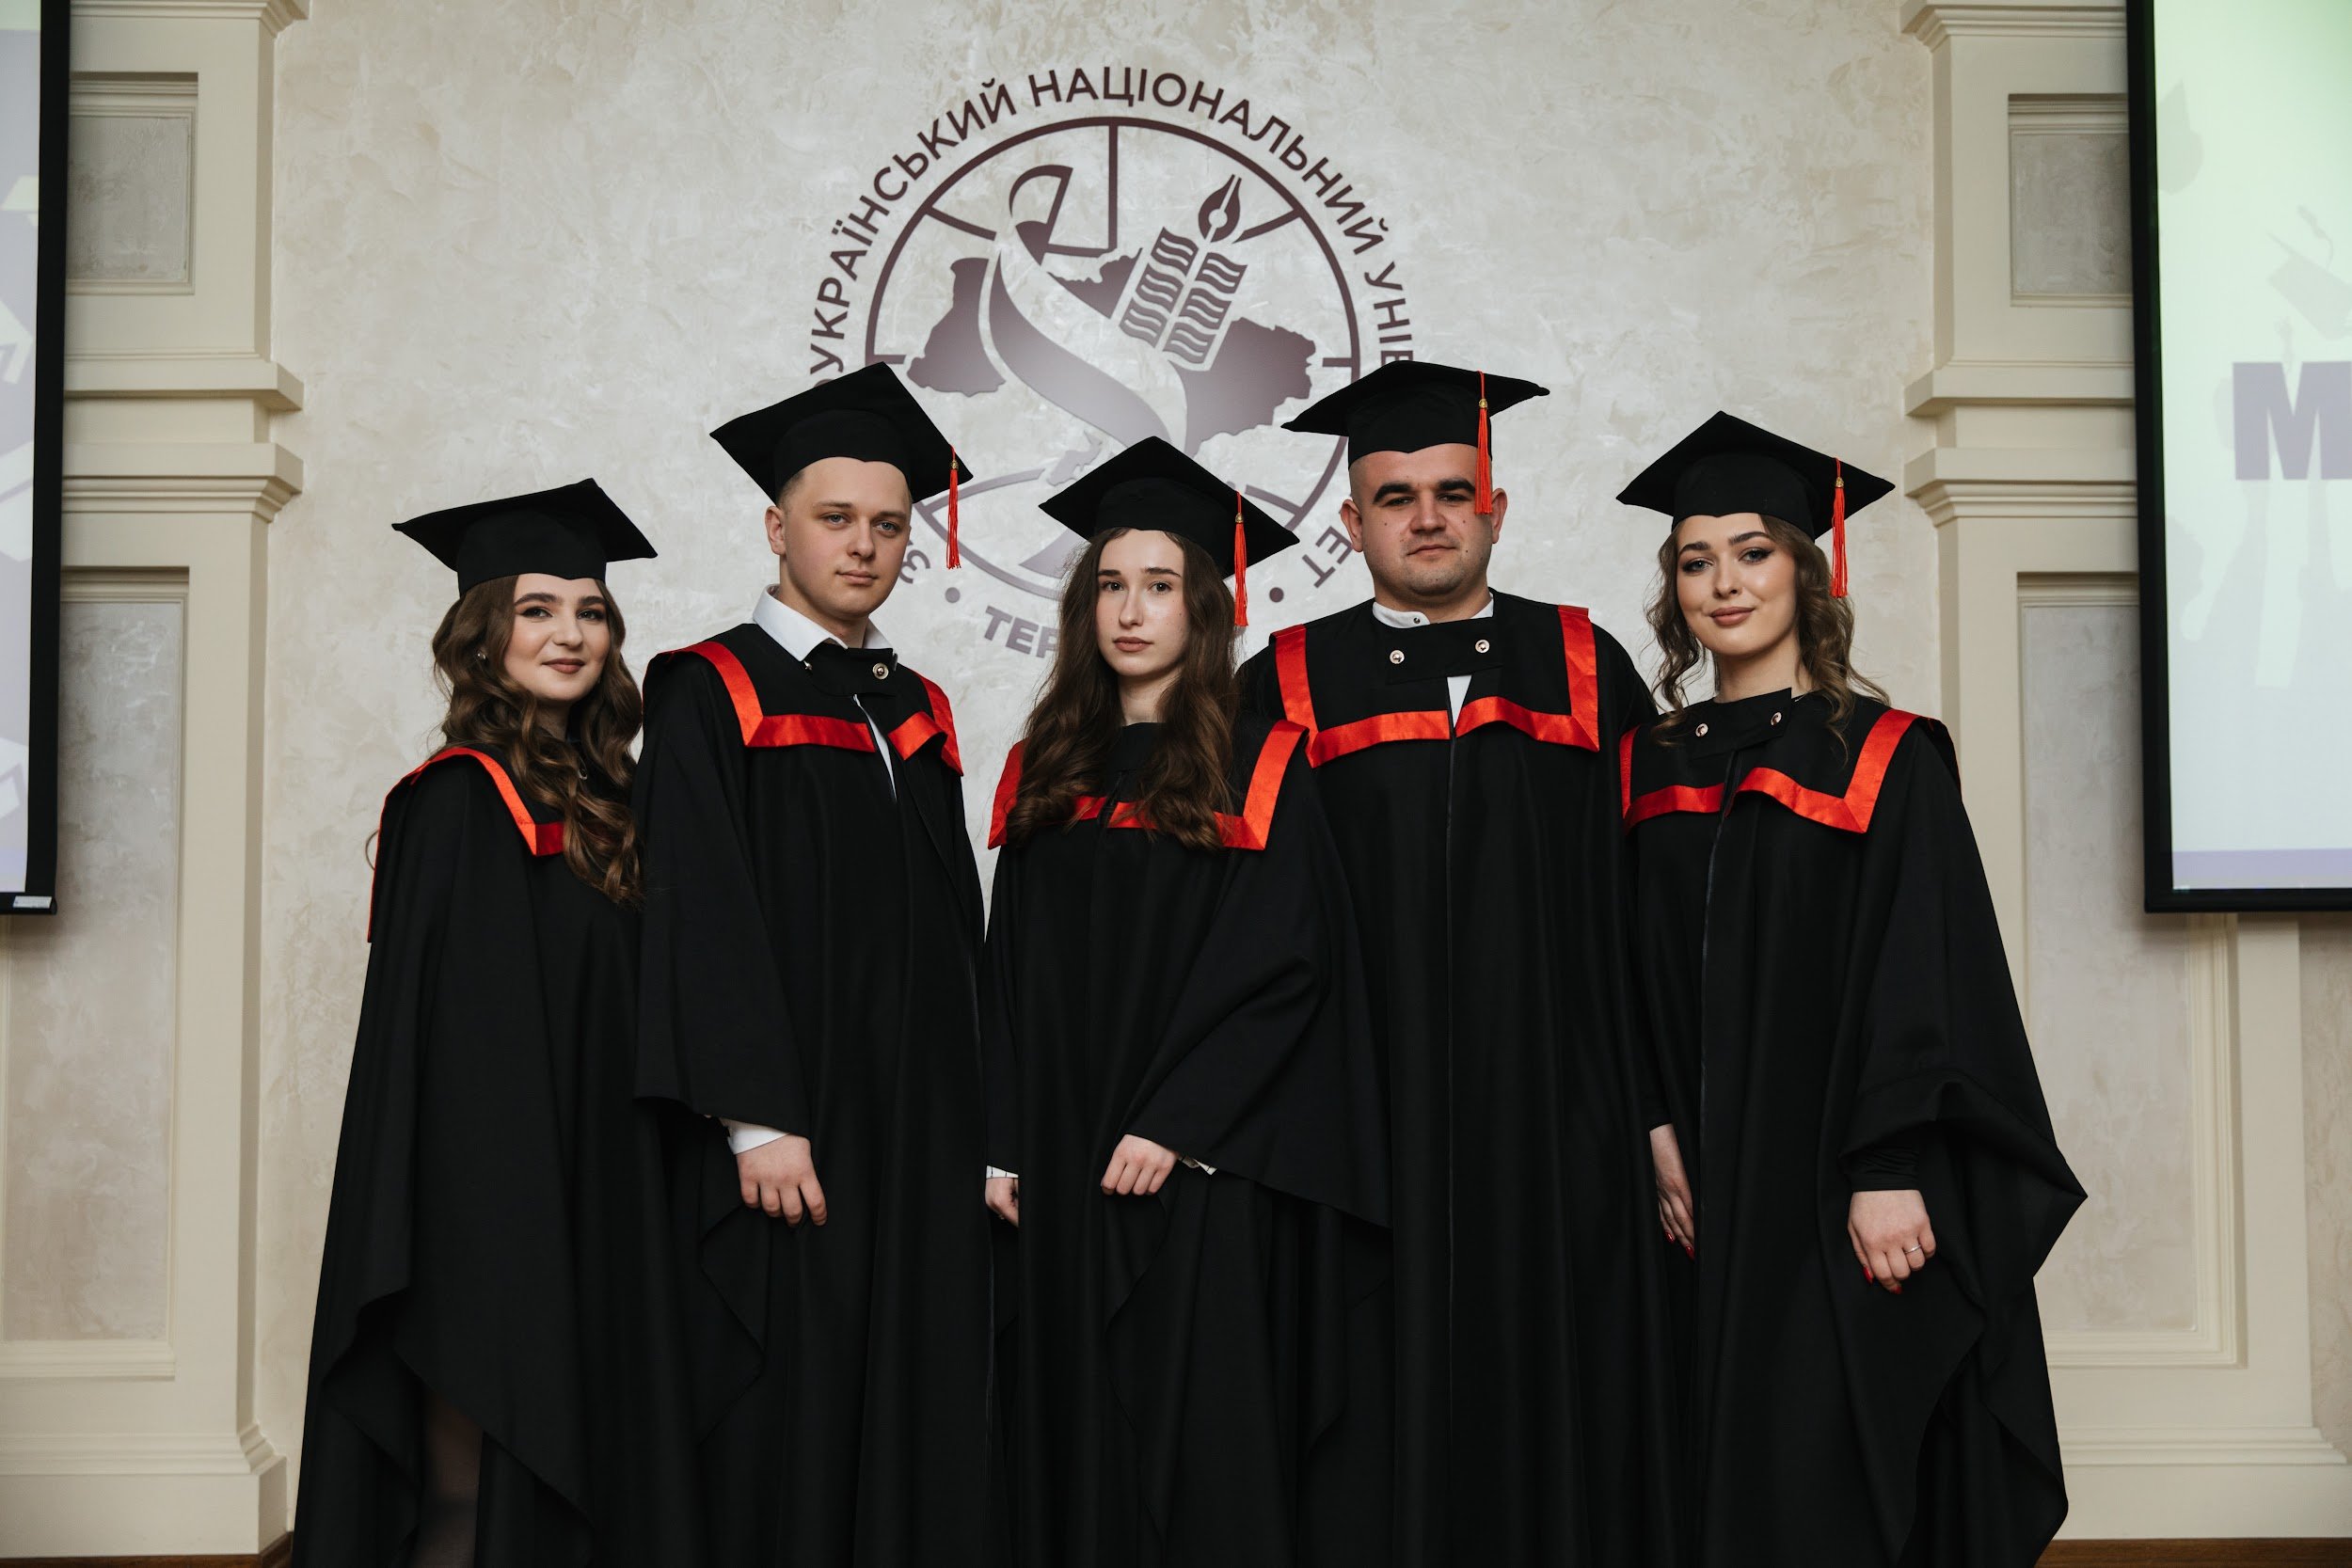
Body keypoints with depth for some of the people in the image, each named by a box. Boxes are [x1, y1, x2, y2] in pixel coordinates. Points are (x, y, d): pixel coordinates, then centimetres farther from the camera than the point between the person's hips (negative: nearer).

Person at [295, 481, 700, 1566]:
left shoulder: (600, 800, 13)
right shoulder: (457, 802, -10)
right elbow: (441, 1033, -15)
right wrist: (485, 1245, -19)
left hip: (588, 1194, 8)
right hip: (490, 1196, -8)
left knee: (575, 1469, 11)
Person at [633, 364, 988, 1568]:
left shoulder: (917, 712, 16)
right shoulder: (708, 694, -2)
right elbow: (703, 922, -11)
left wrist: (971, 1125, 10)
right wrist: (759, 1123, -18)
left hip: (923, 1142, 6)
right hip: (788, 1148, -6)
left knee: (917, 1441, 6)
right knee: (786, 1451, -4)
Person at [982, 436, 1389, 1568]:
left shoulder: (1256, 768, -1)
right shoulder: (1044, 773, 12)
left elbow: (1280, 964, -9)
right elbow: (1012, 976, 11)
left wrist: (1176, 1123, -16)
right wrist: (1001, 1145, 3)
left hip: (1203, 1169, -4)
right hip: (1063, 1171, 4)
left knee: (1208, 1438, -3)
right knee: (1077, 1432, 8)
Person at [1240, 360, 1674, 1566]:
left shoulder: (1585, 669, 10)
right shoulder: (1288, 688, 6)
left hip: (1554, 1122, 1)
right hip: (1365, 1125, -1)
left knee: (1555, 1403, 4)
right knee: (1390, 1421, 1)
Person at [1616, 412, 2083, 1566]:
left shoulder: (1884, 756, -4)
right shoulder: (1654, 765, 10)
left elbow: (1920, 977, -9)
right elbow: (1640, 973, 11)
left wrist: (1891, 1172, -16)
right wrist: (1657, 1126, -2)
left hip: (1841, 1192, -4)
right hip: (1710, 1185, 4)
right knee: (1729, 1474, 7)